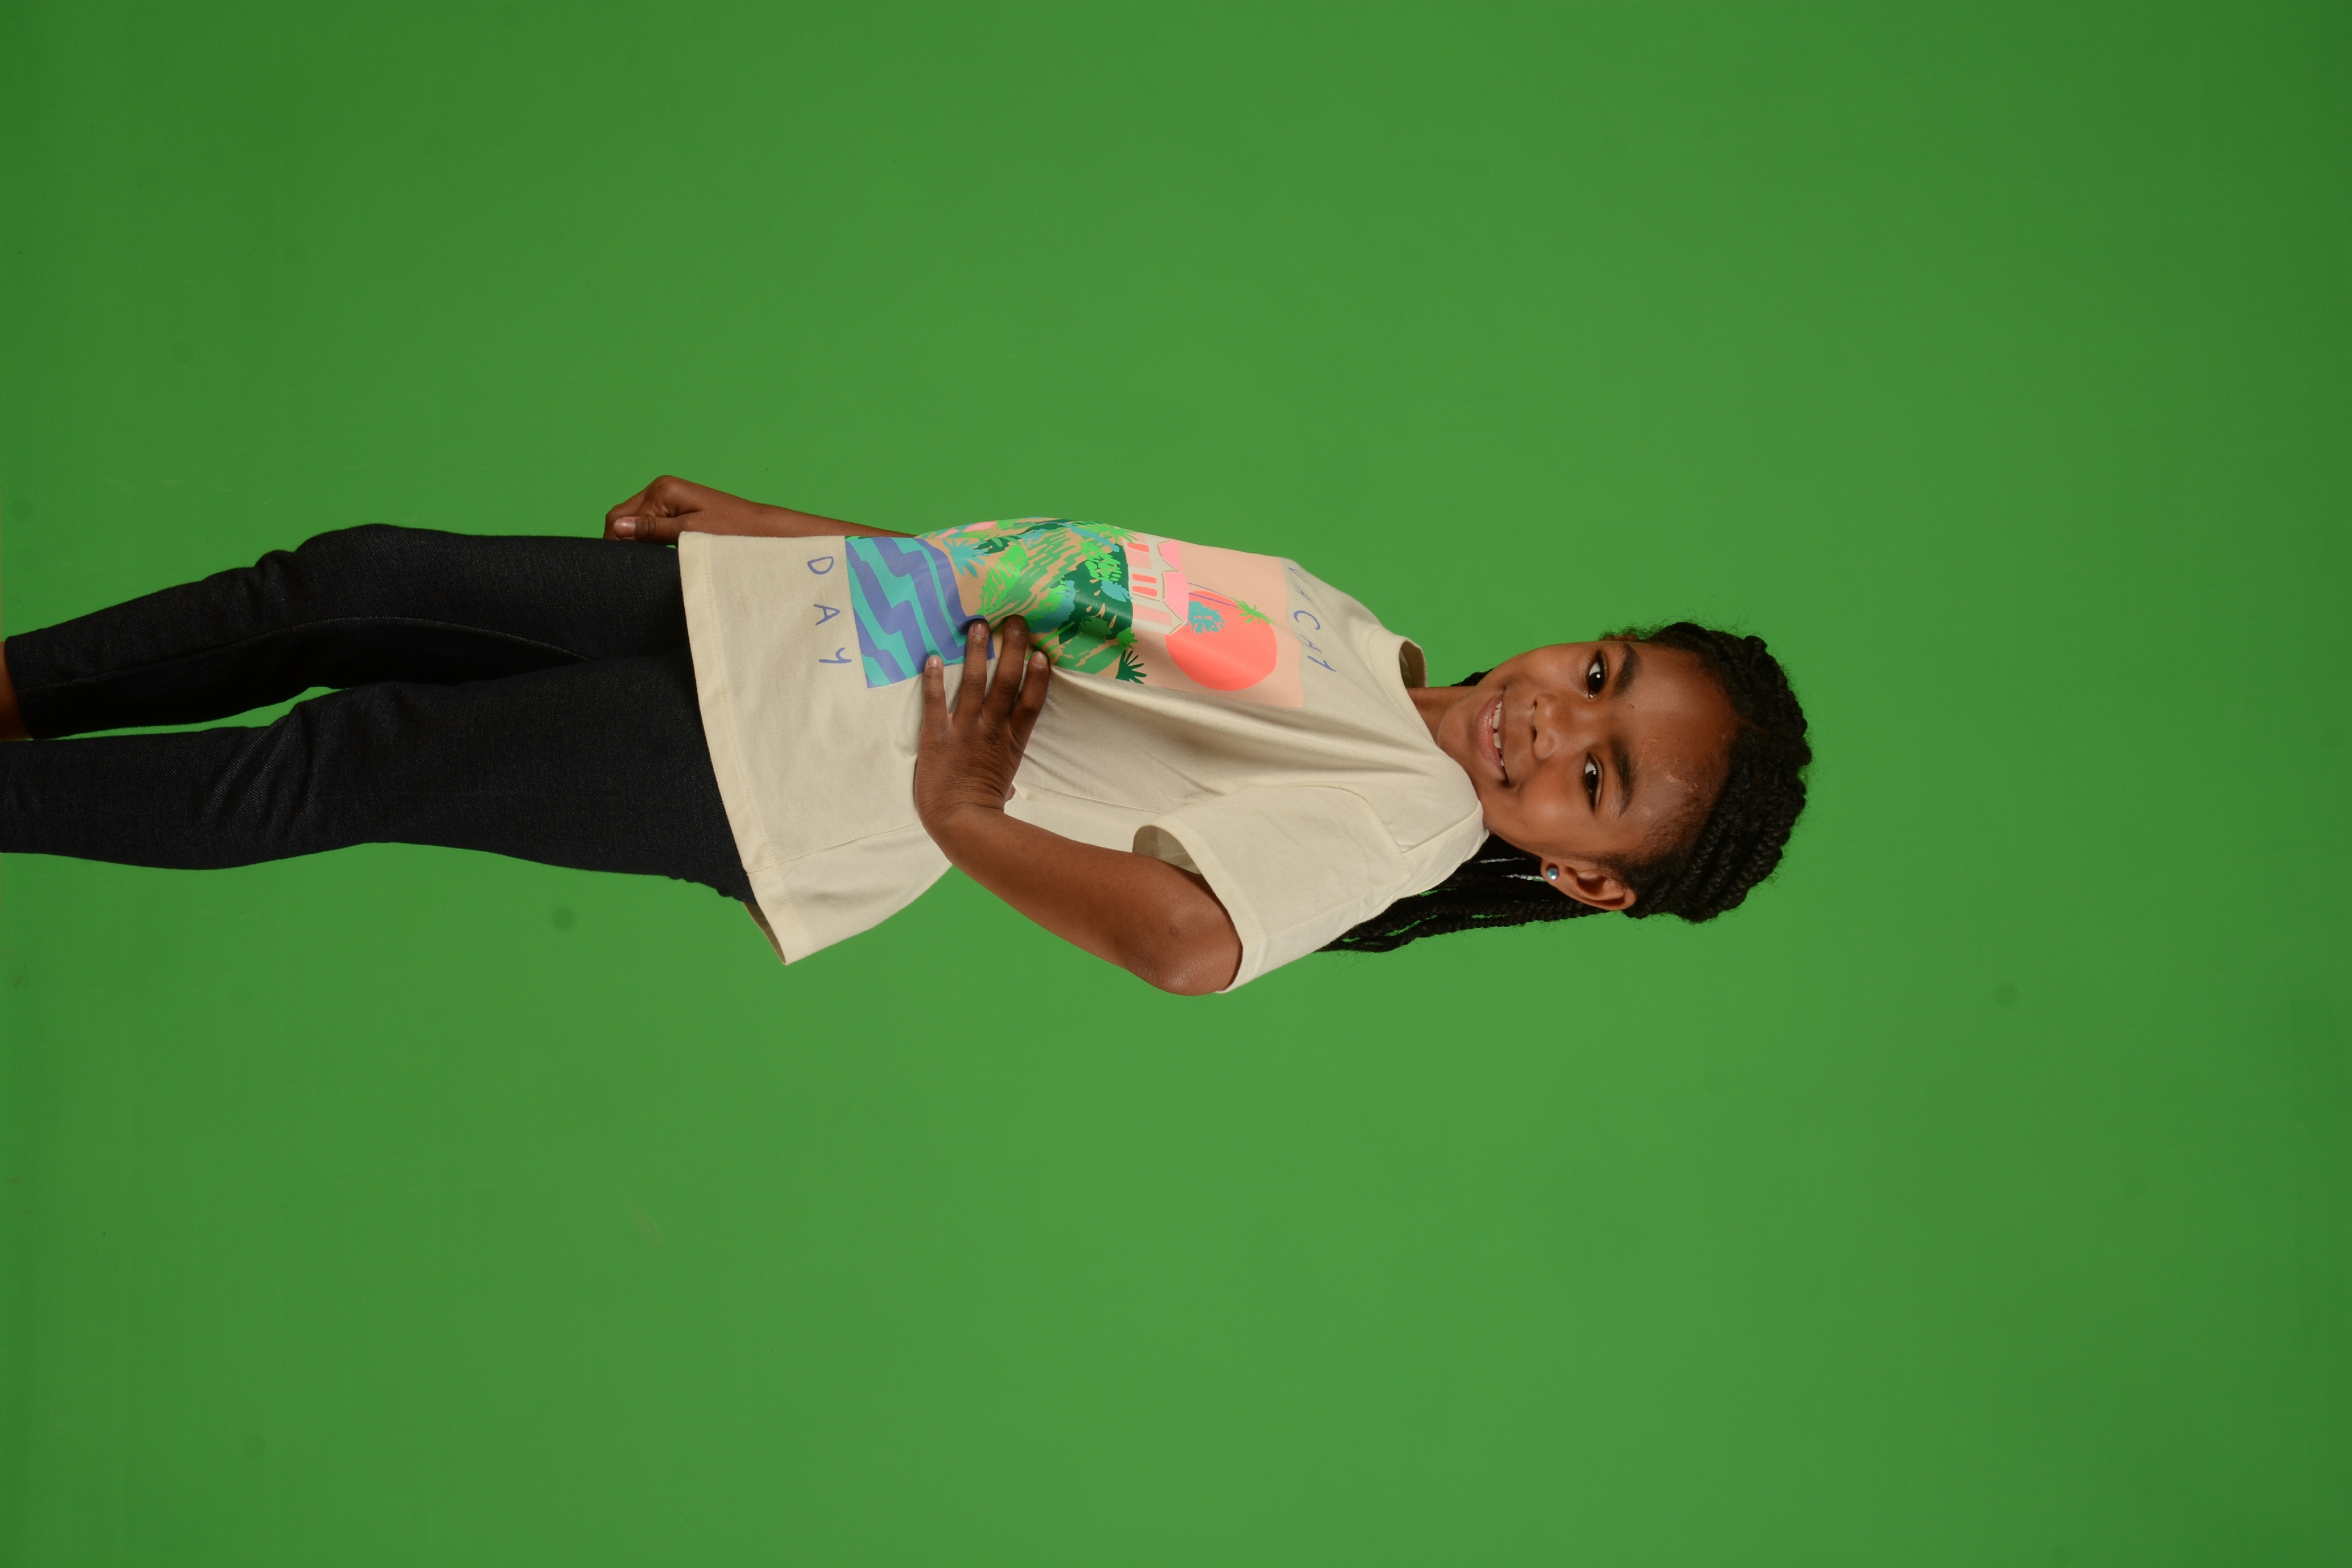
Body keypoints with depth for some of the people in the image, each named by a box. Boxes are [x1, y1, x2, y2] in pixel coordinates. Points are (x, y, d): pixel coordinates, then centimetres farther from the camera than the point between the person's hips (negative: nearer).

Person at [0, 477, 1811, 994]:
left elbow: (1194, 940, -36)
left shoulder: (1405, 824, -15)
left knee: (341, 762, -7)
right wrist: (770, 519, 14)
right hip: (769, 597, 7)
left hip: (787, 780, -7)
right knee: (355, 584, 7)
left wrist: (958, 818, -27)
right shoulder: (1347, 636, 9)